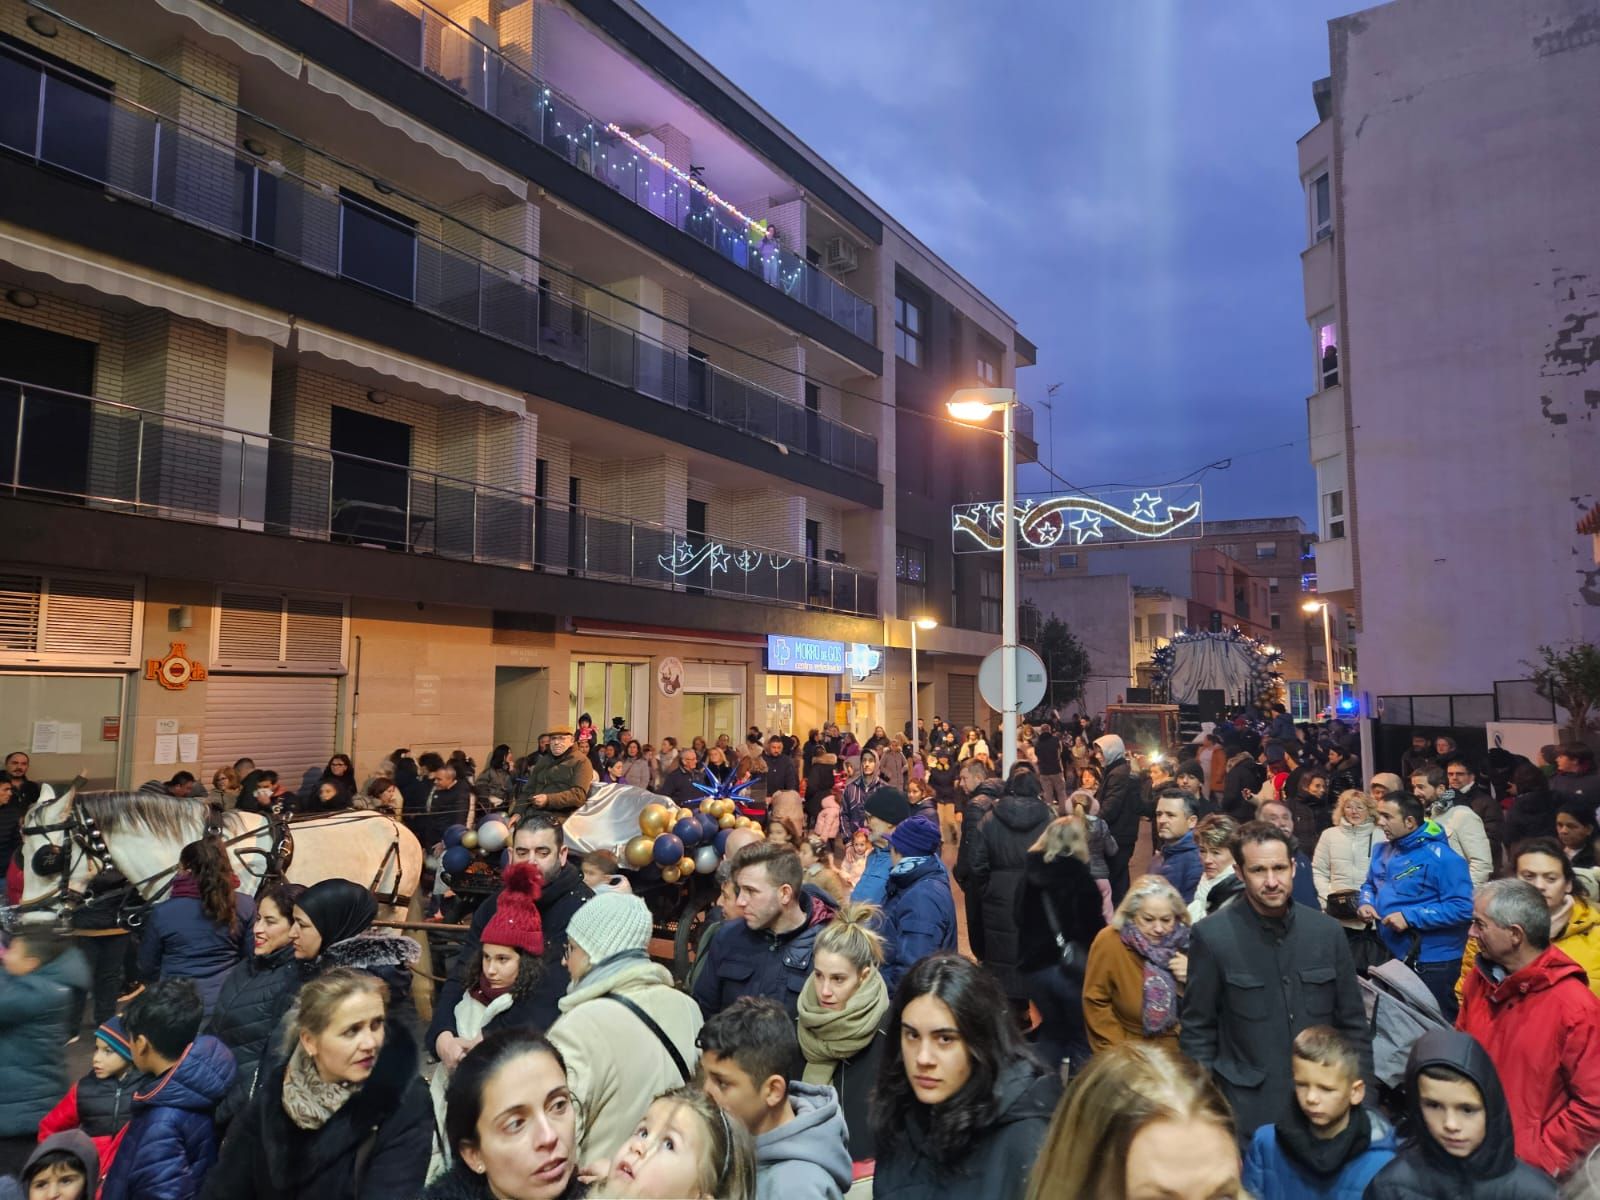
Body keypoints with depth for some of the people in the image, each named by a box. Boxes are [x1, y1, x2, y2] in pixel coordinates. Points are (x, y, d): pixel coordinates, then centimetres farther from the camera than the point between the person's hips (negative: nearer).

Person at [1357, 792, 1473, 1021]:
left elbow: (1462, 908, -25)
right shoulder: (1383, 851, 6)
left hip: (1432, 961, -8)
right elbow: (1371, 884, 21)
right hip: (1393, 955, 8)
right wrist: (1365, 903, -2)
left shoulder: (1441, 858, -19)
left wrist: (1410, 917, -26)